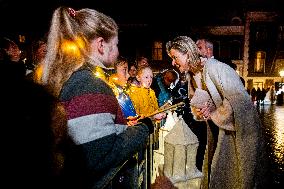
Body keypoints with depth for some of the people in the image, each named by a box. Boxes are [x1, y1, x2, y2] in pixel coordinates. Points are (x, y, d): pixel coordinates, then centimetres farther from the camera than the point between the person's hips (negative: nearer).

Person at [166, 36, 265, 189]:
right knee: (214, 174, 17)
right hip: (220, 129, 8)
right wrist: (198, 113, -10)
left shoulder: (213, 67, -22)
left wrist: (212, 115, -14)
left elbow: (238, 101, -26)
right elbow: (196, 105, 13)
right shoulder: (191, 76, 4)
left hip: (241, 129, -7)